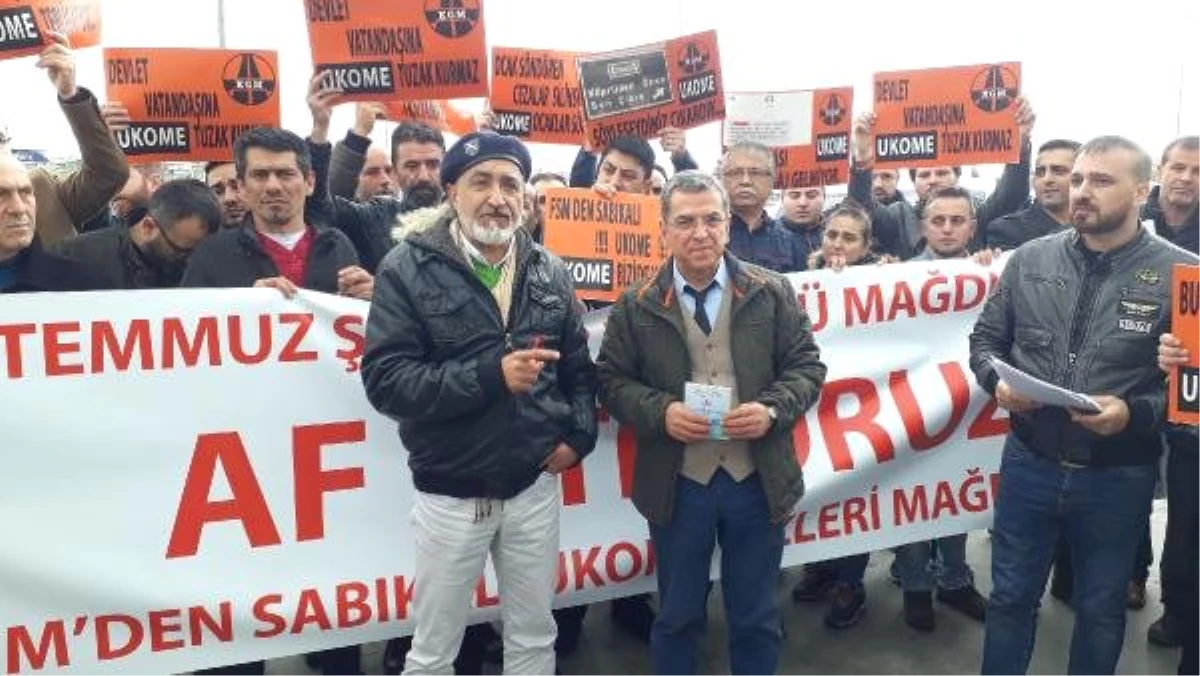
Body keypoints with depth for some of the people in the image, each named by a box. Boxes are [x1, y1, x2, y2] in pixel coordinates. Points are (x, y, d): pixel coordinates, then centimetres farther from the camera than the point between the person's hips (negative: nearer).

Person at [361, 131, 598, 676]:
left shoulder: (550, 274, 3)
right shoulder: (409, 268, -9)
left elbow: (578, 369, 11)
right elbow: (384, 379, -17)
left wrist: (579, 436, -4)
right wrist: (491, 377, -23)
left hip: (535, 487, 3)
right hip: (450, 494, -3)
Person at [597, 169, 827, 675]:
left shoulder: (771, 292, 0)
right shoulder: (636, 306, -1)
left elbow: (807, 367, 2)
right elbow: (612, 381, 1)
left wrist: (772, 409, -16)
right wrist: (660, 411, -17)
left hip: (758, 481, 1)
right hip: (677, 485, 0)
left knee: (757, 617, 17)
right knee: (677, 616, 16)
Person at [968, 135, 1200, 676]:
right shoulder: (1030, 259, -1)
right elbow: (985, 340, 7)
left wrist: (1135, 414, -24)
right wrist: (998, 383, -13)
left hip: (1118, 476, -2)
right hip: (1029, 462, 2)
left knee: (1101, 609, 19)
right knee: (1010, 596, 17)